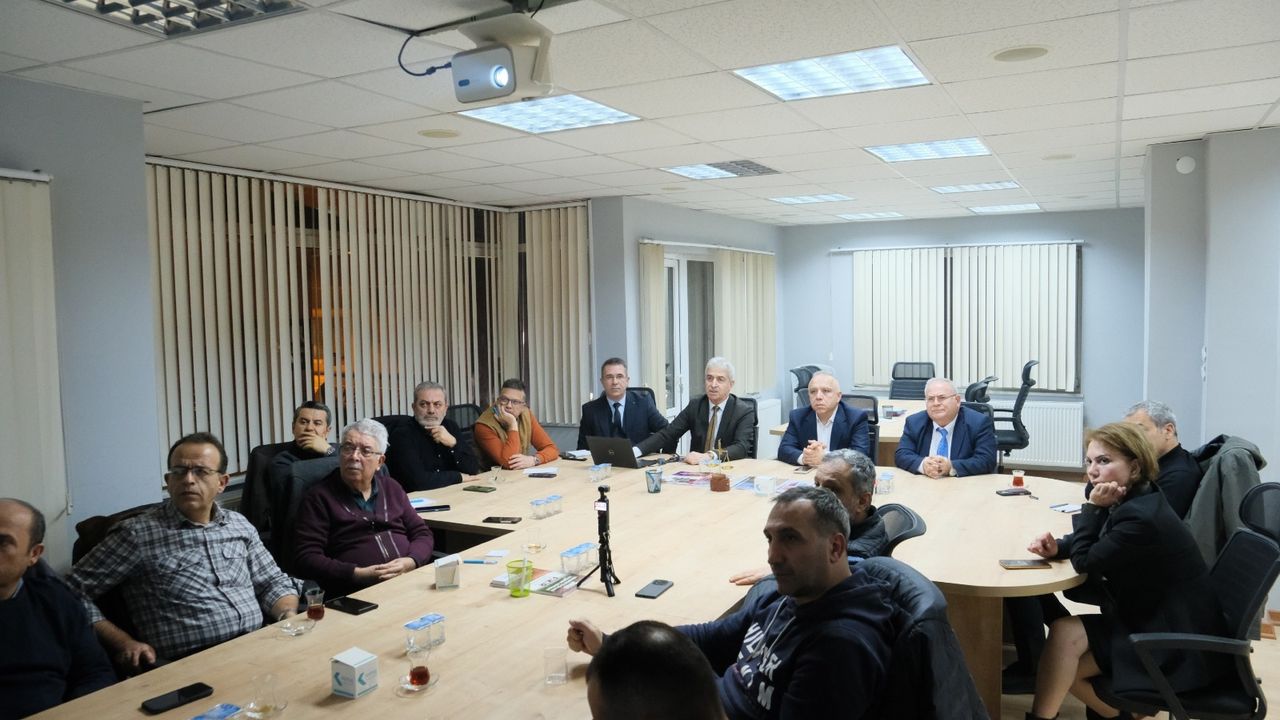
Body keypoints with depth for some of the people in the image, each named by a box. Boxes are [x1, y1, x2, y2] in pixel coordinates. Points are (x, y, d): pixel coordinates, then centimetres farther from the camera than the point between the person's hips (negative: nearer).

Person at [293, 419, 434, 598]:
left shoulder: (391, 488, 20)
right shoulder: (319, 496, 6)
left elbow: (422, 533, 18)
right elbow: (307, 559, -2)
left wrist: (410, 562, -5)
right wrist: (358, 575, -15)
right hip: (358, 592, -5)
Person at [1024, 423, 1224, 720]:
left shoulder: (1142, 517, -29)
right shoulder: (1135, 500, 1)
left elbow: (1085, 561, -19)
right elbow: (1093, 544, 12)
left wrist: (1094, 506, -18)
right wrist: (1057, 546, -8)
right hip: (1153, 621, 9)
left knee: (1064, 633, -17)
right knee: (1065, 665, 4)